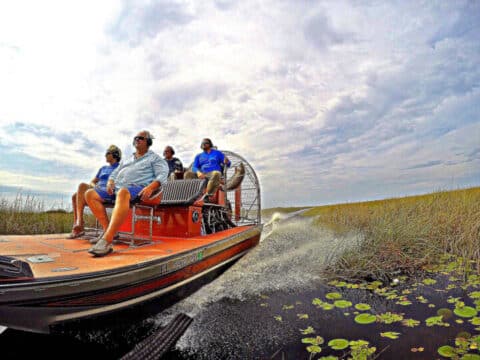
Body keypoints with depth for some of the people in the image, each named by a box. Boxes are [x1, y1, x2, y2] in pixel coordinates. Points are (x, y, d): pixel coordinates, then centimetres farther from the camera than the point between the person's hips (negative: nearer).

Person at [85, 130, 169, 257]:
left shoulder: (155, 158, 16)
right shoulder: (126, 160, 35)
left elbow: (162, 176, -1)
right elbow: (114, 173, 31)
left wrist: (150, 187, -21)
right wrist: (110, 182, 5)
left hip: (137, 188, -7)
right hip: (117, 188, 7)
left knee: (122, 193, -42)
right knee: (90, 194, -13)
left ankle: (107, 241, -50)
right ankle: (107, 230, -16)